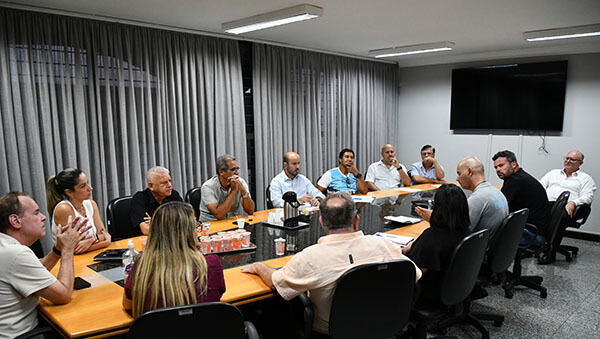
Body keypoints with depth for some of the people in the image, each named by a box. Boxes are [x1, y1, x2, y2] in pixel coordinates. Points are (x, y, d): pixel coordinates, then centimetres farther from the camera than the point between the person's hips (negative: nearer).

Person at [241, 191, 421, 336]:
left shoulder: (310, 258, -26)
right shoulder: (381, 245, -19)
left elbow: (275, 283, -7)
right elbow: (415, 275, -3)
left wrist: (258, 267, 14)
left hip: (328, 331, -3)